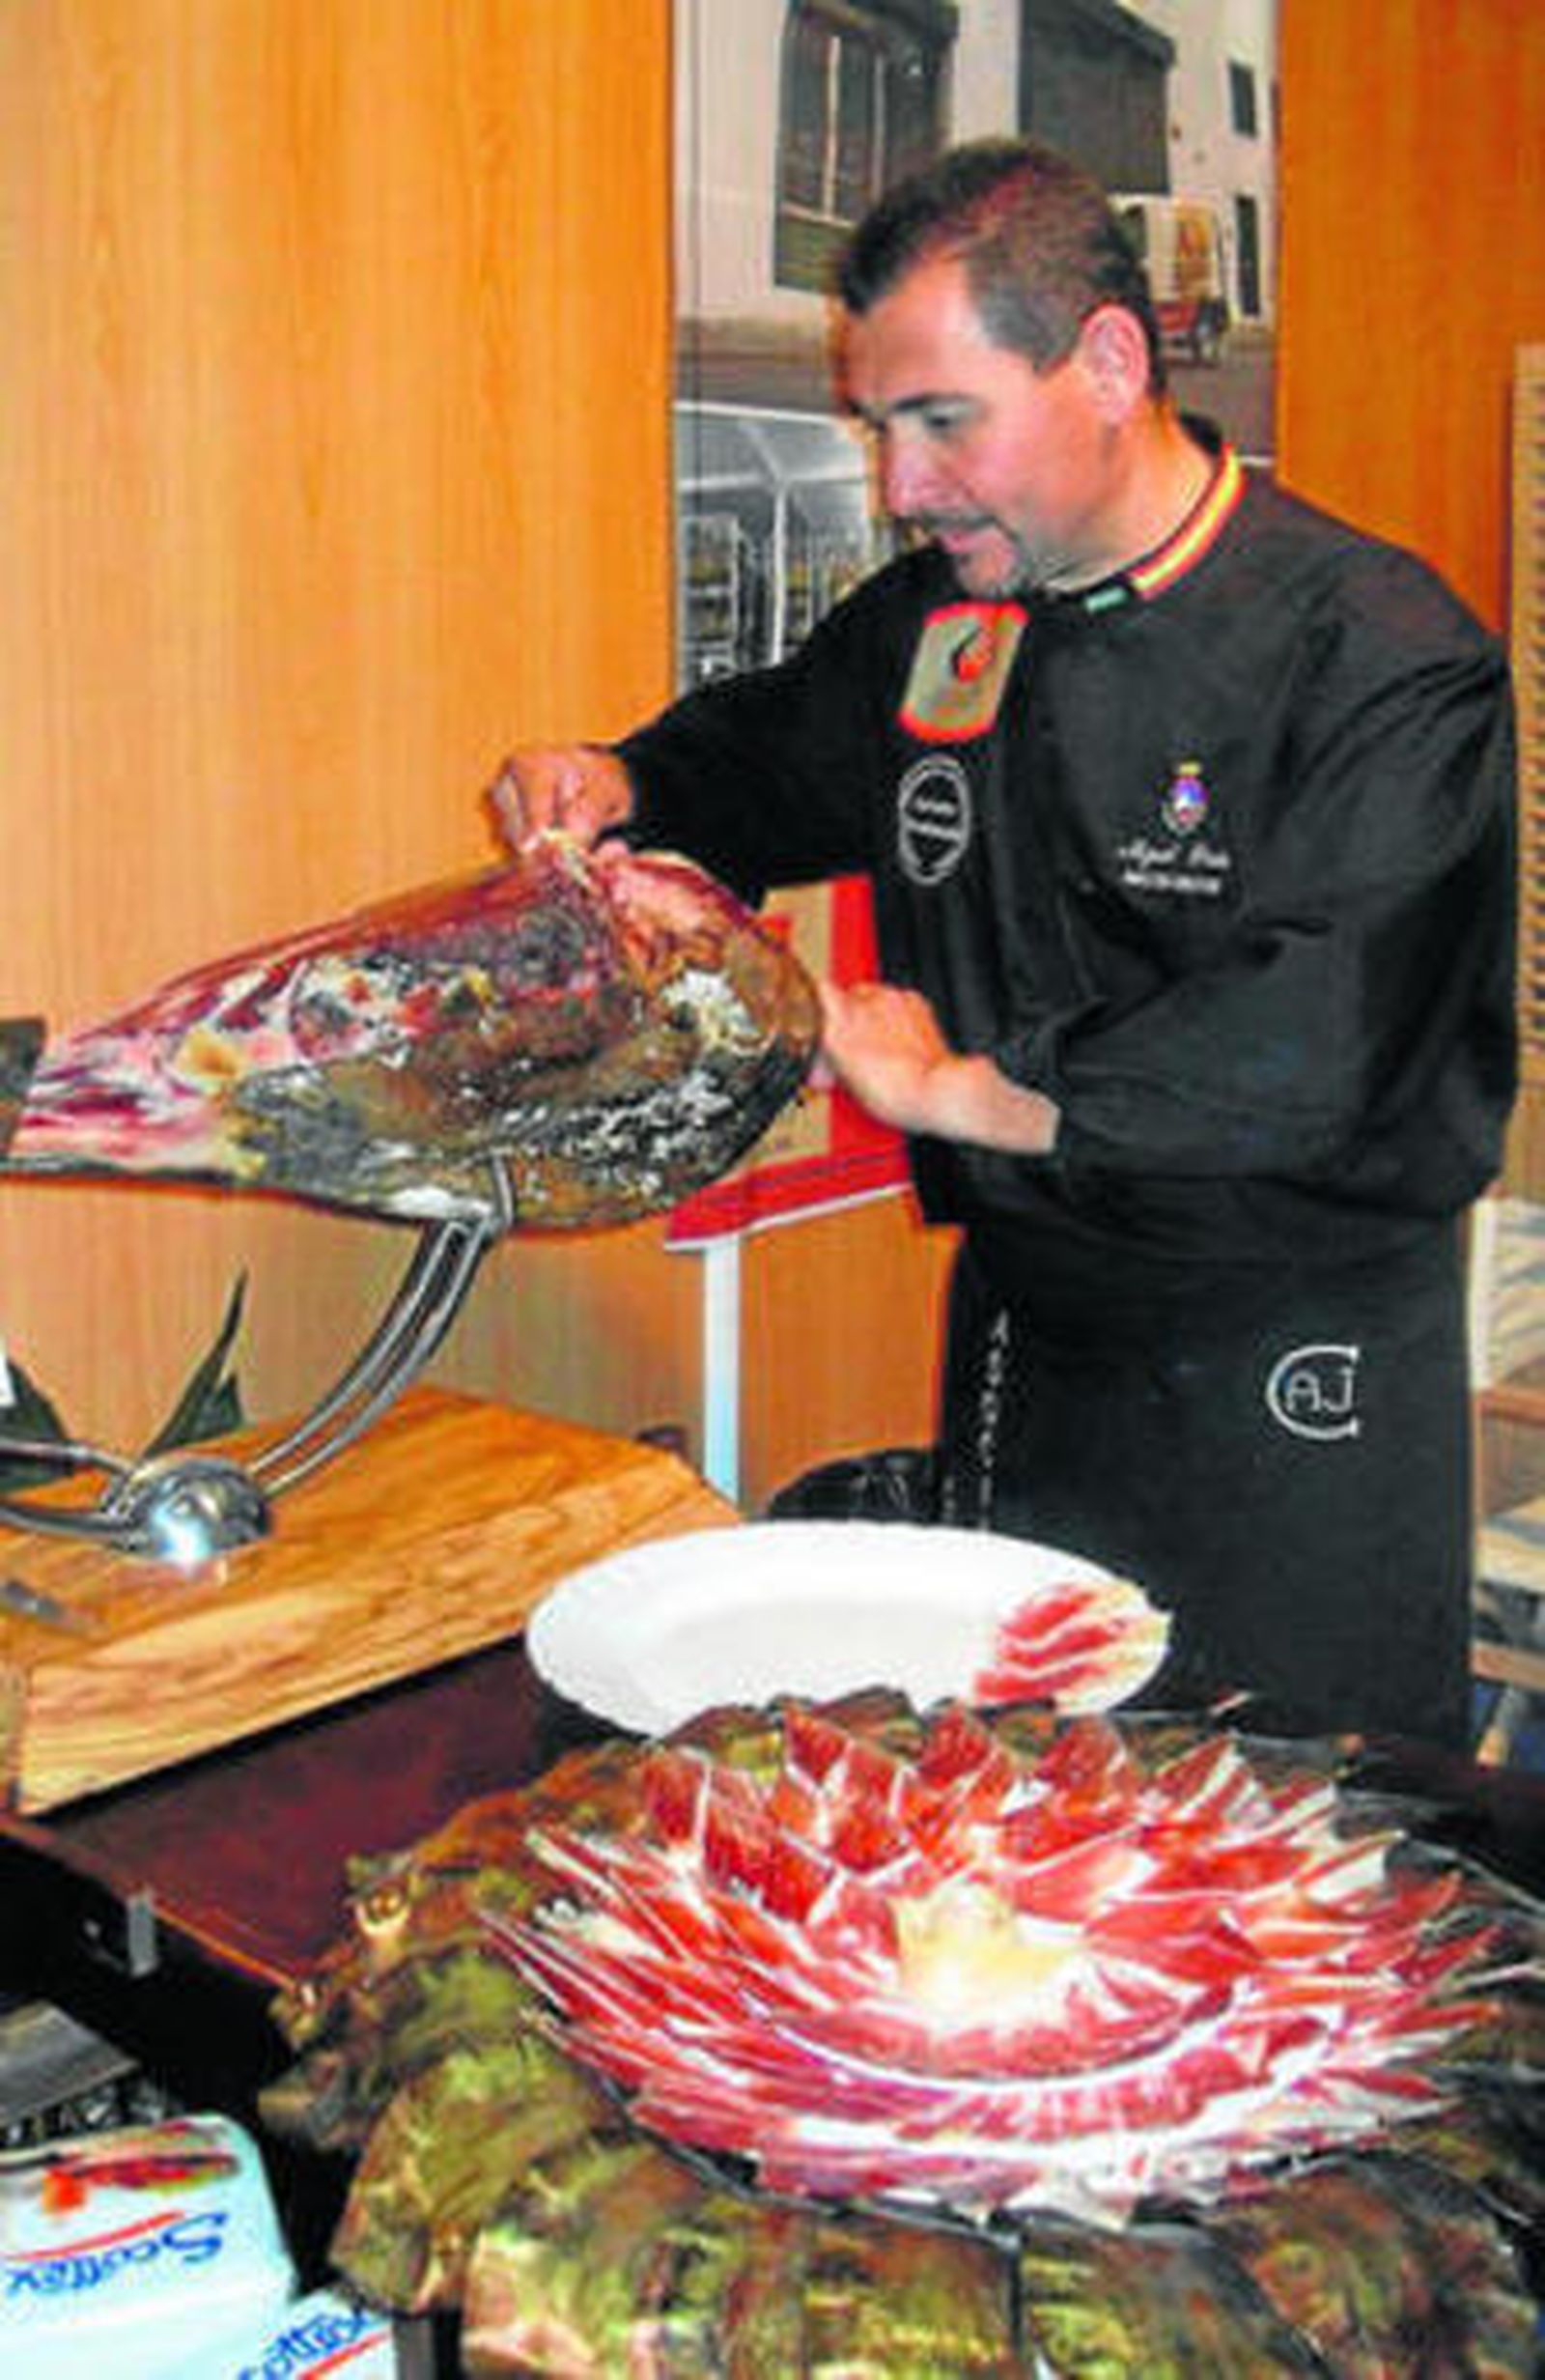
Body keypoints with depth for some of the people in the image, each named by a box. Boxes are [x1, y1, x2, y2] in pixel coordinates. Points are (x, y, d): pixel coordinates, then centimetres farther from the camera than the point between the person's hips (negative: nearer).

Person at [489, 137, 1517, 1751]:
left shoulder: (1381, 658, -17)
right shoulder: (937, 620, 3)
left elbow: (1321, 1040, -26)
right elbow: (768, 755, 21)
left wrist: (967, 1087, -21)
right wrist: (621, 793, 0)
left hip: (1293, 1379, -5)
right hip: (1017, 1331, 6)